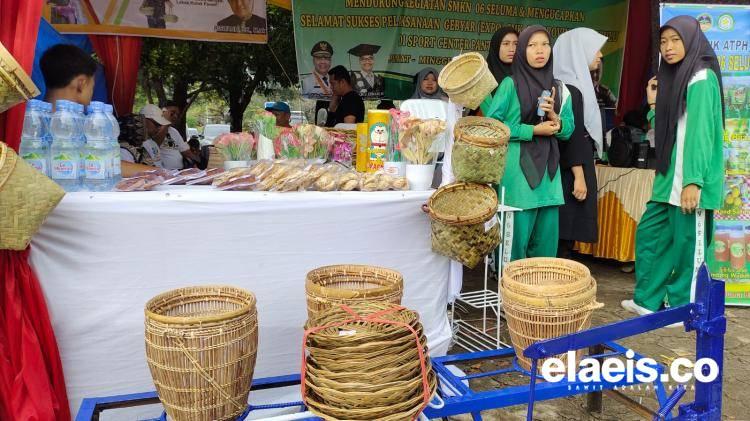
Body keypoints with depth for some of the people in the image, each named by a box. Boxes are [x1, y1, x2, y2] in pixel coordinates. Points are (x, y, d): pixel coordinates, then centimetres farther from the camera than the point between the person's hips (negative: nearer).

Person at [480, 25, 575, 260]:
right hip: (518, 170, -5)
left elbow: (568, 131, 13)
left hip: (548, 171, 5)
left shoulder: (560, 89, 12)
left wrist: (554, 117, -8)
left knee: (546, 241, 8)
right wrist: (533, 130, -13)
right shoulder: (510, 84, -2)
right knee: (517, 236, -1)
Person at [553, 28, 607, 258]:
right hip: (571, 171, -9)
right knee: (565, 233, -5)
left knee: (567, 233, 11)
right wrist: (579, 176, -20)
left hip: (575, 168, 9)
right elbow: (572, 135, -19)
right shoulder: (570, 89, -14)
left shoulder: (576, 85, 15)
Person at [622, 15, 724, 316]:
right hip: (669, 178, 9)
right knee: (649, 234, 13)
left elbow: (700, 132, -19)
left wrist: (694, 181, -24)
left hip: (689, 181, -9)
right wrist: (654, 103, 10)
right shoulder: (674, 78, 17)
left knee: (687, 245, 0)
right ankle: (648, 300, 24)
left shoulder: (701, 78, -10)